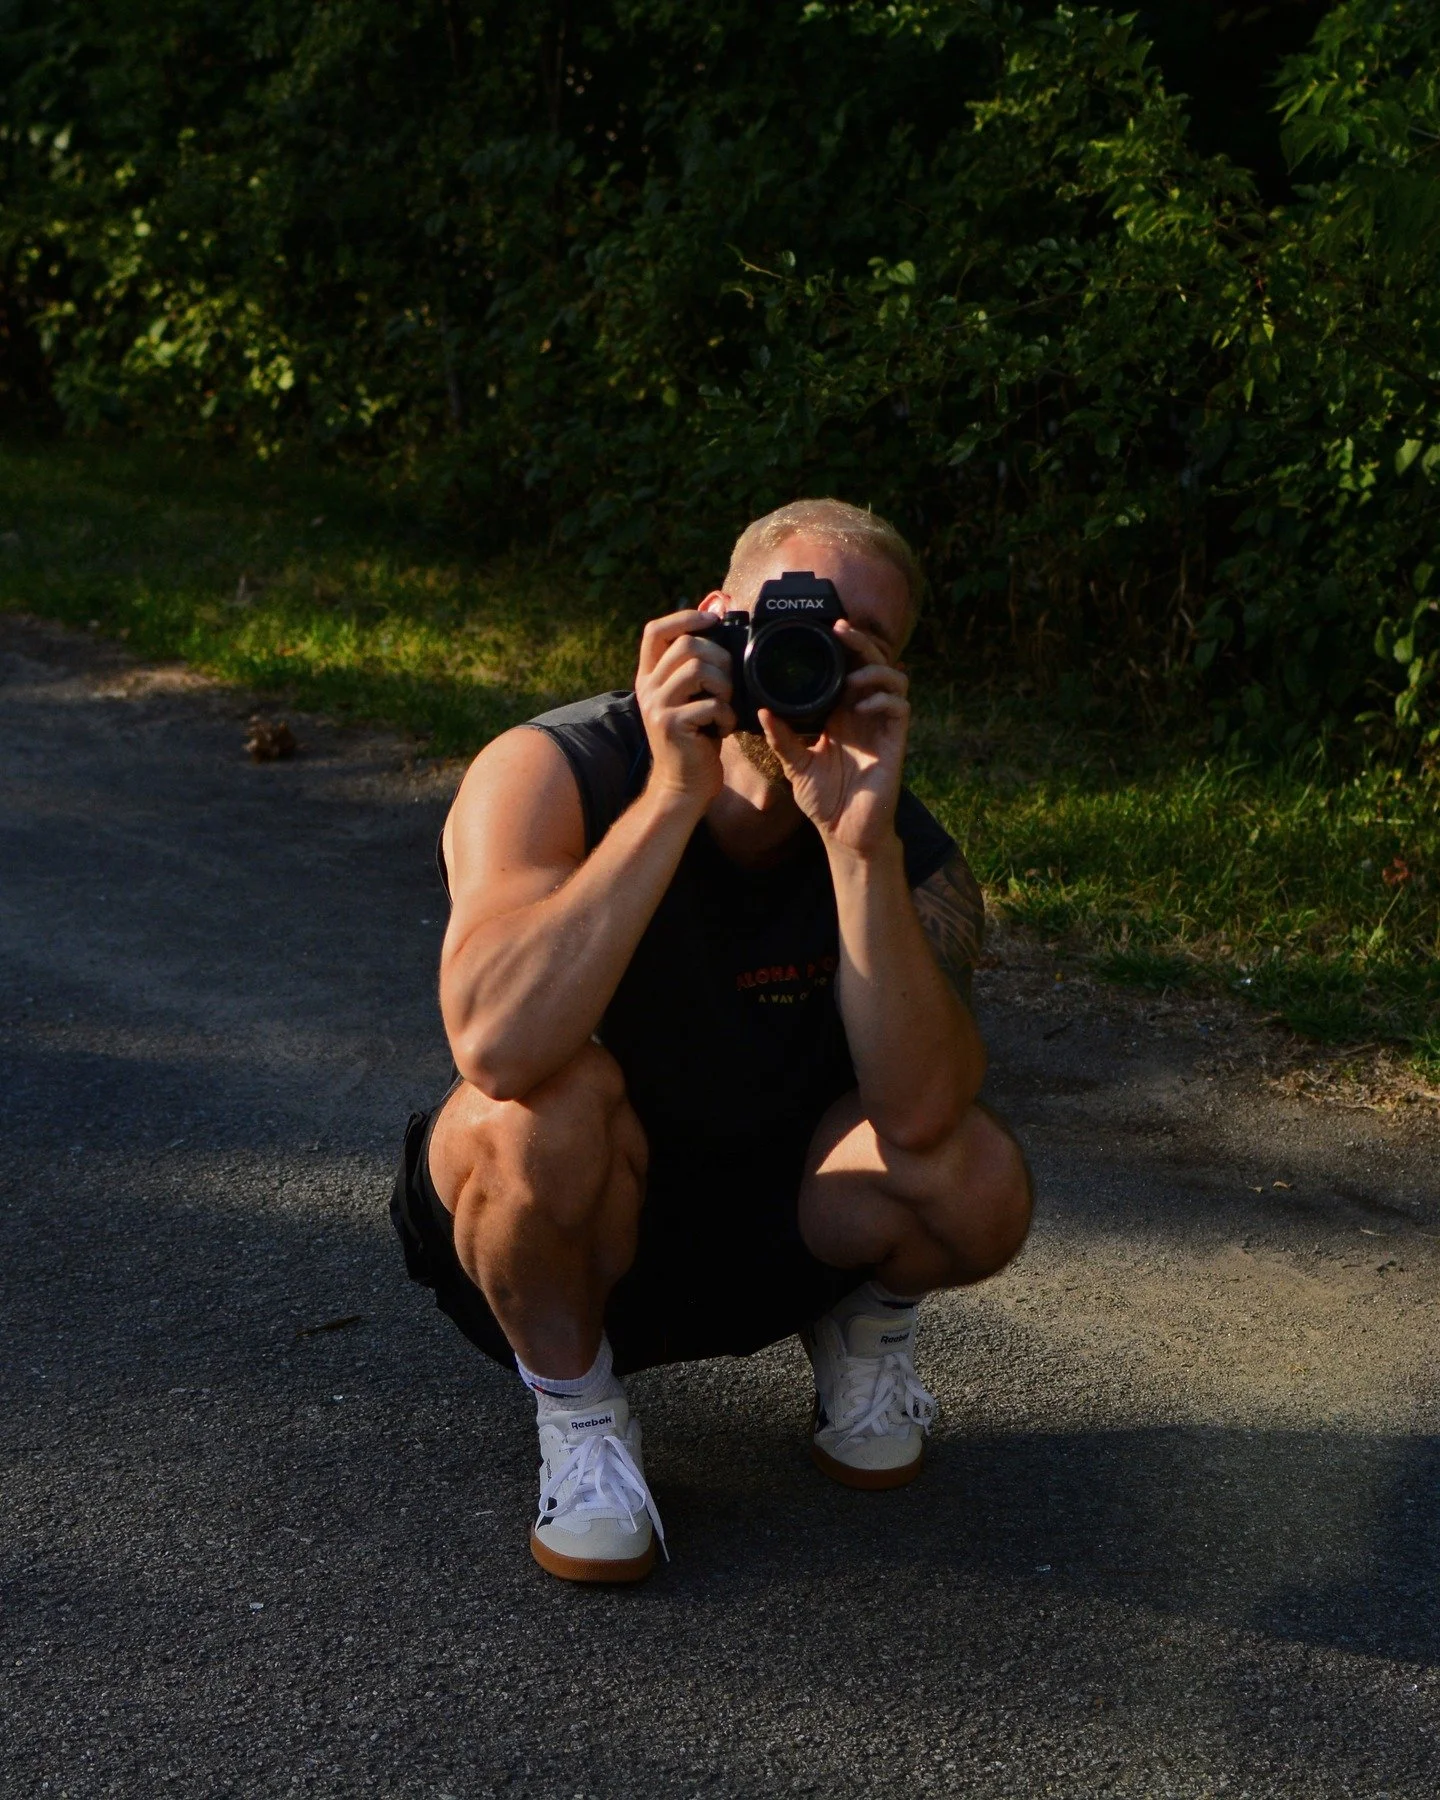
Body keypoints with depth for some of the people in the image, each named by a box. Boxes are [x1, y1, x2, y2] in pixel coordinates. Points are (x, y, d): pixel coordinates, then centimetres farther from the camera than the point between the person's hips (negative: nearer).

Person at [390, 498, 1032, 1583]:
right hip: (547, 1236, -2)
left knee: (978, 1186, -25)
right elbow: (498, 1044, -42)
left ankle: (865, 1322, 12)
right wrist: (674, 795, -43)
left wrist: (862, 846, -40)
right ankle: (576, 1403, -6)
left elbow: (919, 1116, -31)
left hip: (765, 1227, 3)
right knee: (551, 1096, -36)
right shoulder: (552, 775, -23)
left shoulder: (905, 852, -14)